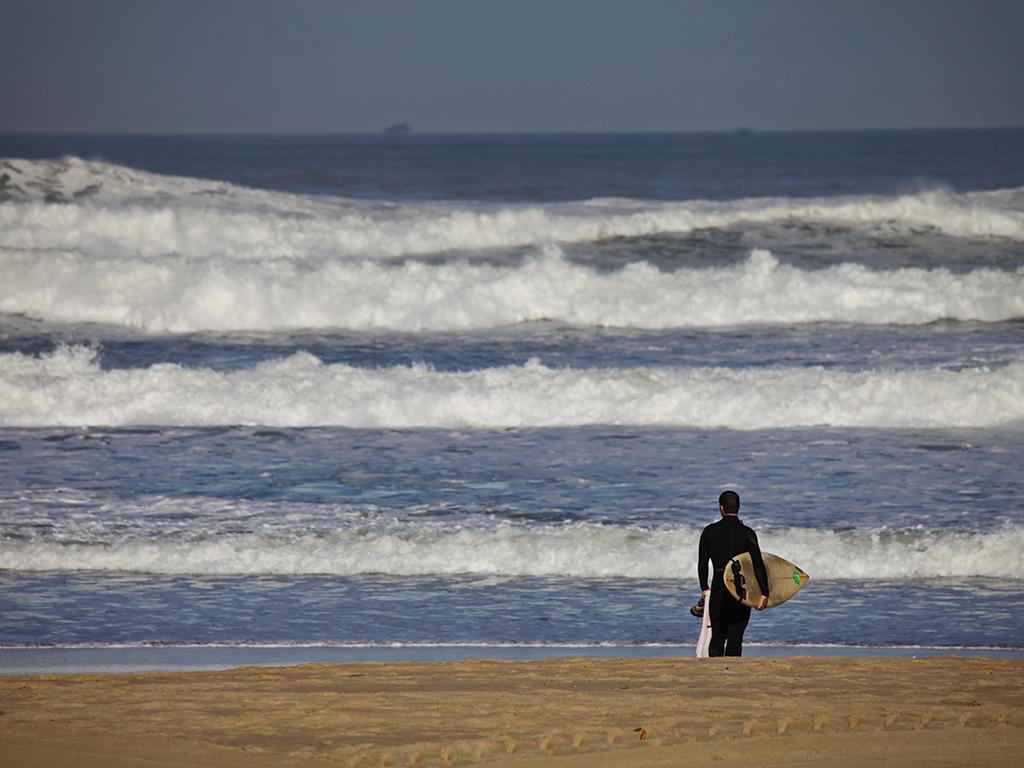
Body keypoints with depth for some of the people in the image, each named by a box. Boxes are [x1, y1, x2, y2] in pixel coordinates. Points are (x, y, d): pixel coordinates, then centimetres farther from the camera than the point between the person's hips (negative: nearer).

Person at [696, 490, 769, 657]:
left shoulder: (709, 531, 1)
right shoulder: (747, 533, -6)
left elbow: (702, 563, 8)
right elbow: (758, 565, -11)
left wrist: (704, 588, 21)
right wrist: (764, 593, -9)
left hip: (718, 588, 2)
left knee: (717, 636, 9)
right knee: (735, 637, 2)